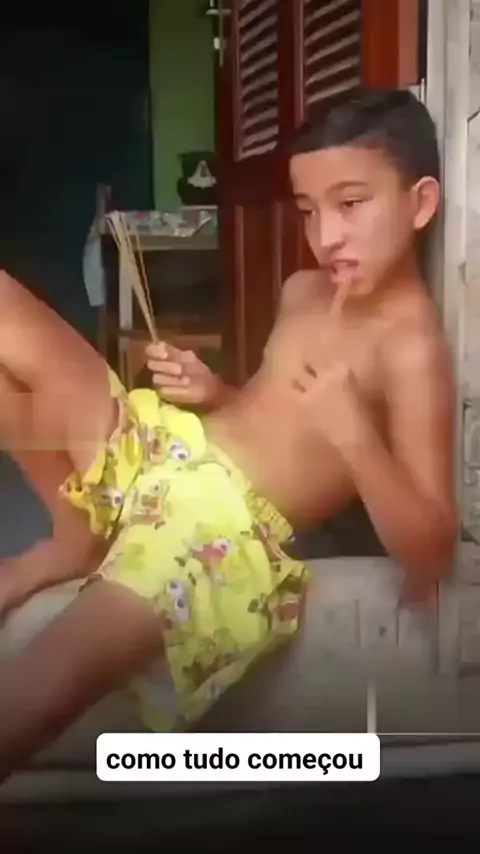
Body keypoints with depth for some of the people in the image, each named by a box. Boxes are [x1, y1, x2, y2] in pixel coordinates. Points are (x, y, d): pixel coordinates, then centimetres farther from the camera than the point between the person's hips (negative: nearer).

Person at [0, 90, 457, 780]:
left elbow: (431, 555, -17)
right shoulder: (303, 291, 12)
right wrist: (216, 393, 7)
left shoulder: (413, 348, -13)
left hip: (222, 529, -9)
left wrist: (356, 435, -31)